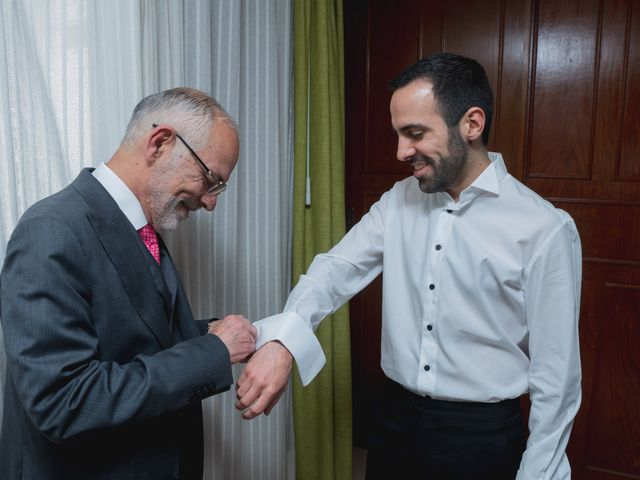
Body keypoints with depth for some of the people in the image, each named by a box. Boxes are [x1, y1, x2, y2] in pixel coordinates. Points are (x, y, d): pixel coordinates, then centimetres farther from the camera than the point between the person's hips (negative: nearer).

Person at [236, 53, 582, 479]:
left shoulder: (544, 228, -16)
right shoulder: (398, 203, -1)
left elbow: (554, 373, -11)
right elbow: (338, 269, -10)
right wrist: (282, 339, -28)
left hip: (483, 435, -4)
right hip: (397, 418, 4)